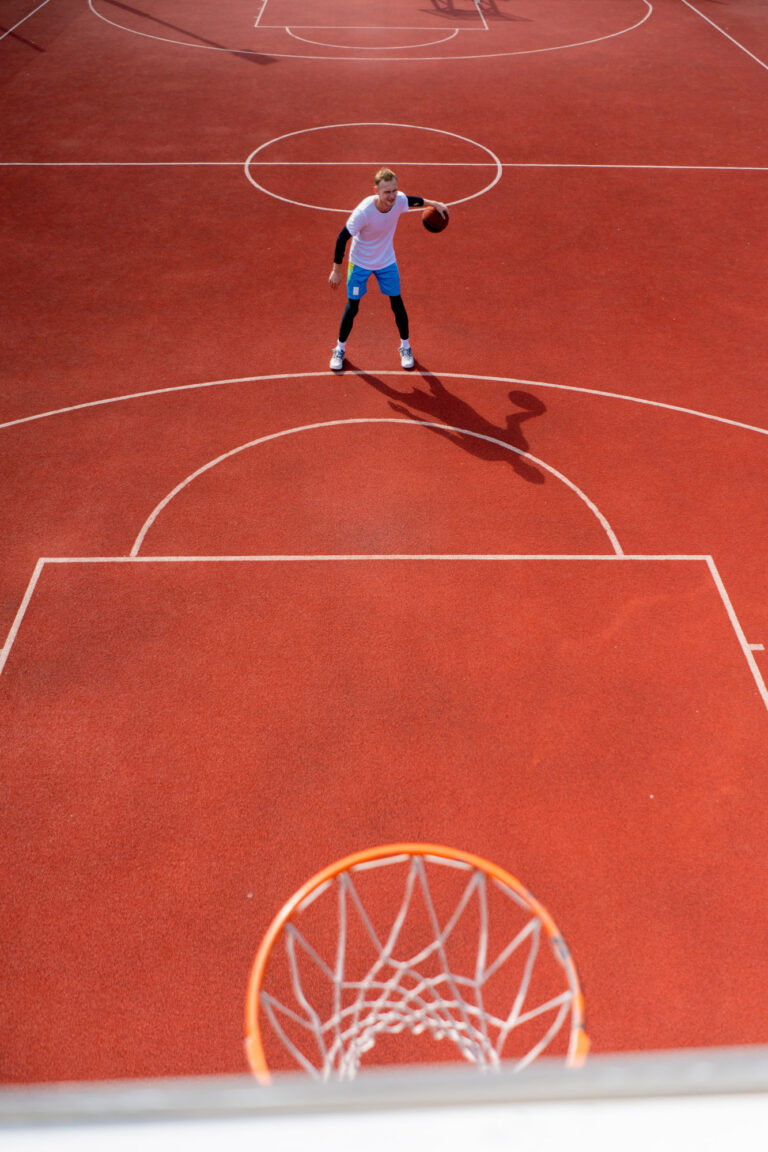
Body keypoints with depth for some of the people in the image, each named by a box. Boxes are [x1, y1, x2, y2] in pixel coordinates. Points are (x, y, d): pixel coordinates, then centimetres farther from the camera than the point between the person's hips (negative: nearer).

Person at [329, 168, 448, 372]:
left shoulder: (400, 200, -21)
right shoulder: (363, 211, -34)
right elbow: (342, 238, -23)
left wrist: (434, 203, 15)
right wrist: (336, 270, -19)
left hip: (387, 262, 3)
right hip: (360, 263, -3)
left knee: (397, 303, 6)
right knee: (352, 305, 4)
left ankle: (405, 347, 26)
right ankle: (340, 349, 23)